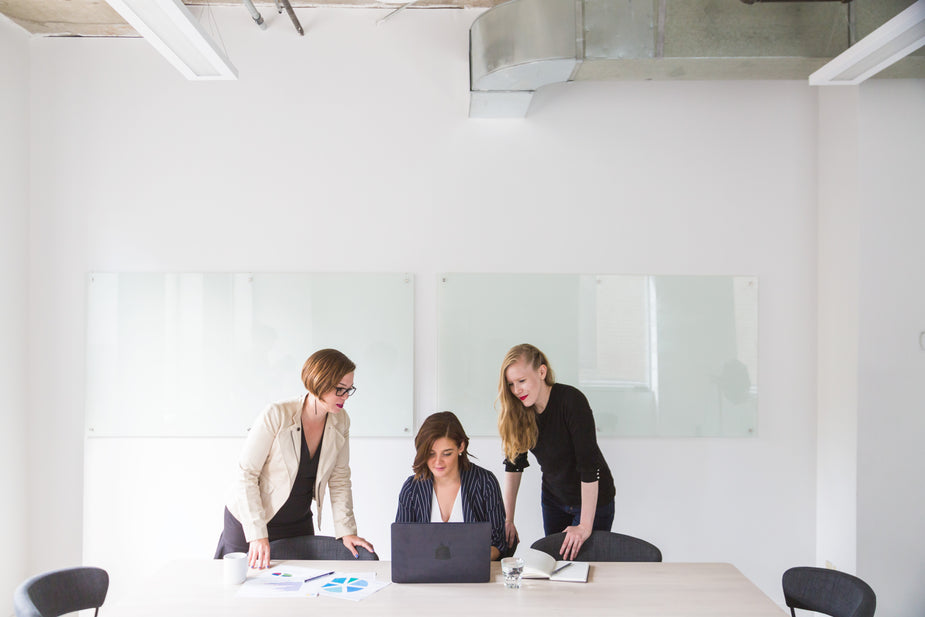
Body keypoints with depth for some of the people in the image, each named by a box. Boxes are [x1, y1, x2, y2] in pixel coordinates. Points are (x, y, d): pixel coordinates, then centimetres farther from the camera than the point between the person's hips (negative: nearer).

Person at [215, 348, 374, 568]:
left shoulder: (340, 422, -6)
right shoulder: (277, 416, -22)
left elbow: (339, 479, 3)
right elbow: (246, 475, -19)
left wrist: (346, 531, -5)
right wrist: (258, 534, -23)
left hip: (299, 525, 5)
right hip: (249, 522, -4)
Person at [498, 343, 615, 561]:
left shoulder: (571, 400, -27)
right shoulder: (519, 410, -9)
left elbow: (589, 464, -28)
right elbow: (514, 463, -3)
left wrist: (585, 526, -27)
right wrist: (507, 519, -5)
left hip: (593, 499, -5)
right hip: (553, 499, 5)